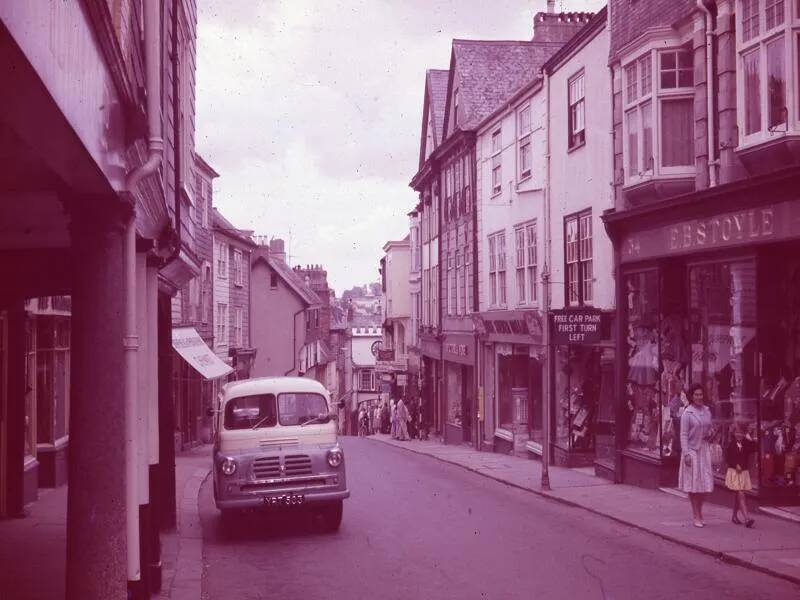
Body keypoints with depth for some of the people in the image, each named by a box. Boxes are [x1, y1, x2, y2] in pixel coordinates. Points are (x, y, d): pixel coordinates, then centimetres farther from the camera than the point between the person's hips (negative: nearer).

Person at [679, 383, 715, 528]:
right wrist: (686, 453, -16)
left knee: (705, 483, 5)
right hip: (691, 450, -5)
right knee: (693, 483, 0)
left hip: (704, 449, 5)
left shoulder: (707, 411, 8)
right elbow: (683, 435, -11)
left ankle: (699, 513, 20)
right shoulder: (687, 413, -9)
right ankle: (696, 516, 8)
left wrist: (709, 434, 4)